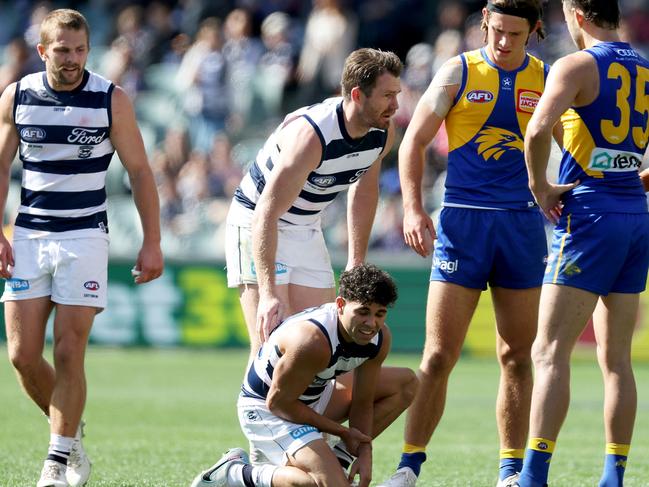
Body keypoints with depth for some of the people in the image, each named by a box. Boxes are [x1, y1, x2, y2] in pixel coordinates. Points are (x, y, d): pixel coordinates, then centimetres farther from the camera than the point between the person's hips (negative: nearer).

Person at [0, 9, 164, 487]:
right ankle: (71, 437, 19)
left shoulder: (111, 99, -5)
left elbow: (139, 171, 1)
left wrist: (152, 242, -1)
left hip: (85, 237, -3)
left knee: (69, 353, -8)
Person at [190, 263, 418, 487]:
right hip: (265, 409, -9)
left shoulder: (379, 338, -11)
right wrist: (342, 432, -17)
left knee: (406, 383, 7)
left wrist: (364, 453, -13)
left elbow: (362, 402, 1)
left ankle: (340, 456, 6)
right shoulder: (313, 341, -36)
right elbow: (277, 402, -26)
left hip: (314, 397, 9)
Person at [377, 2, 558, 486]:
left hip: (523, 223, 2)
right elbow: (414, 141, 1)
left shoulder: (547, 80, 7)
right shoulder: (459, 72, 1)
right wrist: (413, 208, -11)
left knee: (517, 356, 6)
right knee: (439, 355, -6)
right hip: (463, 221, -2)